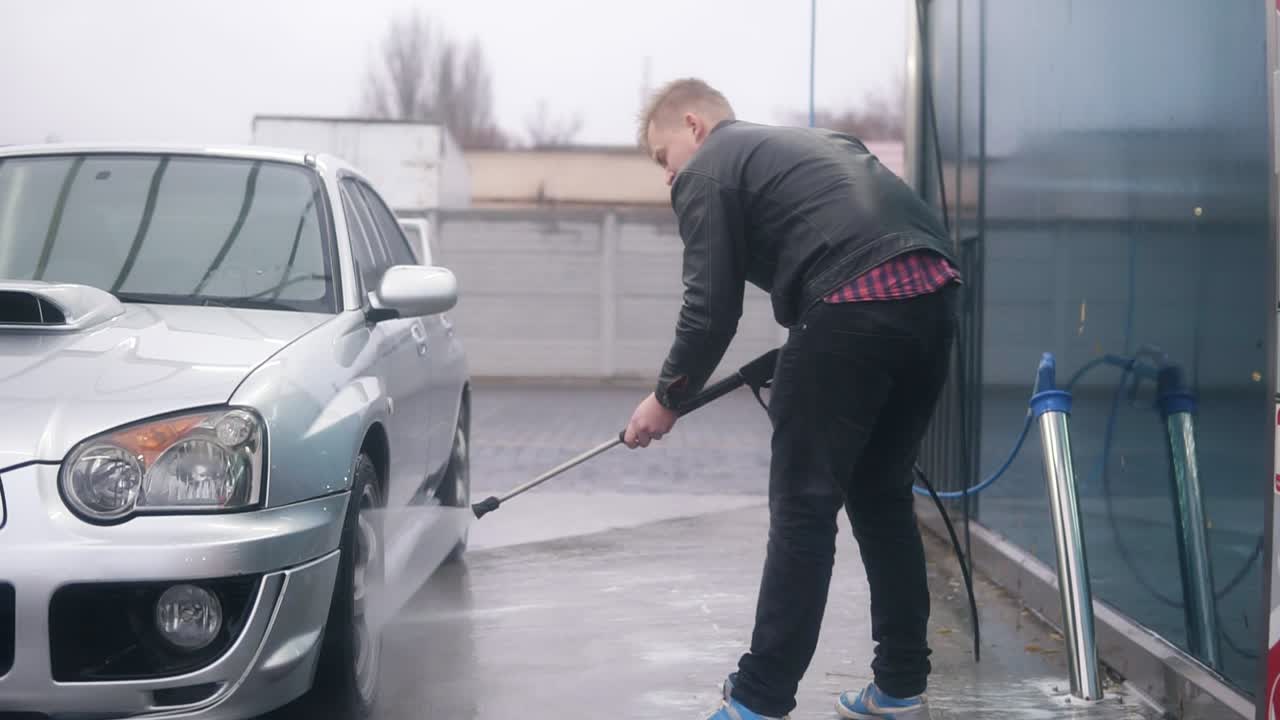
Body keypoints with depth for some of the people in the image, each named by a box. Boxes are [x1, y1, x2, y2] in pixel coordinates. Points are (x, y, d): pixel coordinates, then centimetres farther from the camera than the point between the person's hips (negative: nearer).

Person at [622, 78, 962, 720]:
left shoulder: (706, 173, 9)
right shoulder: (806, 141, 32)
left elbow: (711, 309, 3)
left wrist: (666, 398, 16)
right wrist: (795, 363, 34)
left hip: (855, 306, -8)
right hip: (932, 293, 8)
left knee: (803, 508, -1)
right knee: (881, 497, 18)